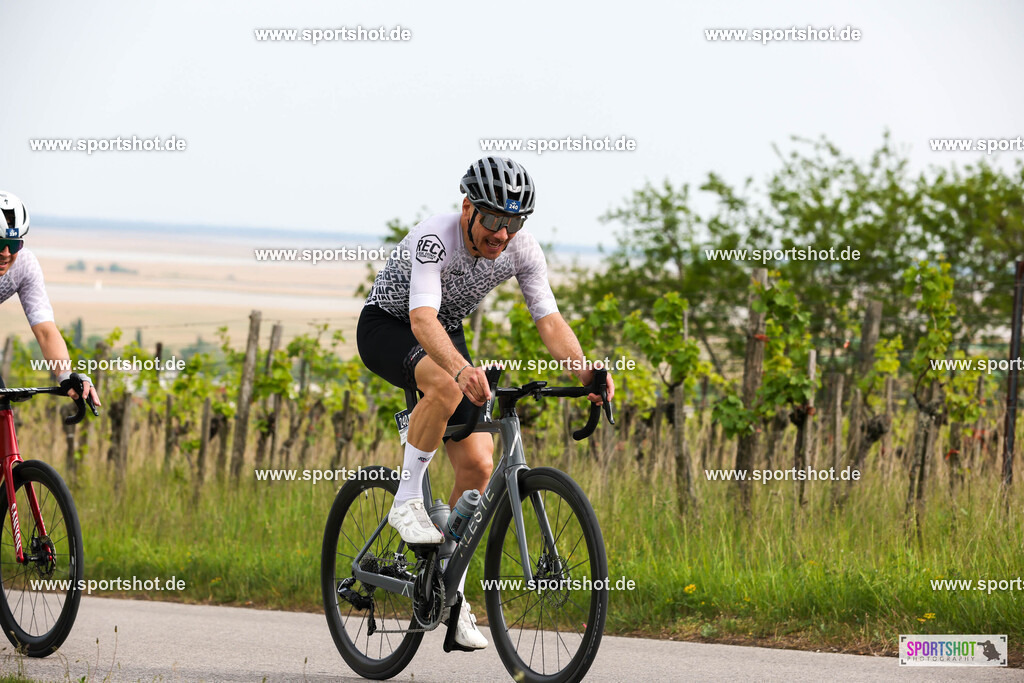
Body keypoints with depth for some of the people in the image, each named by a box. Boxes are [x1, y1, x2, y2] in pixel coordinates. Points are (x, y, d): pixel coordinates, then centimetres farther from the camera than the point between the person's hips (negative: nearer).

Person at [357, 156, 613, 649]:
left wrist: (585, 371, -41)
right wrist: (463, 369, -65)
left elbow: (549, 320, -22)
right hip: (386, 326, -6)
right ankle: (407, 501, -22)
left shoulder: (522, 251, -17)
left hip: (446, 336, 6)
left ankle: (449, 593, 5)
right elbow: (423, 318, -47)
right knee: (446, 384, -40)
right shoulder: (435, 238, -34)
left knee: (478, 465, -8)